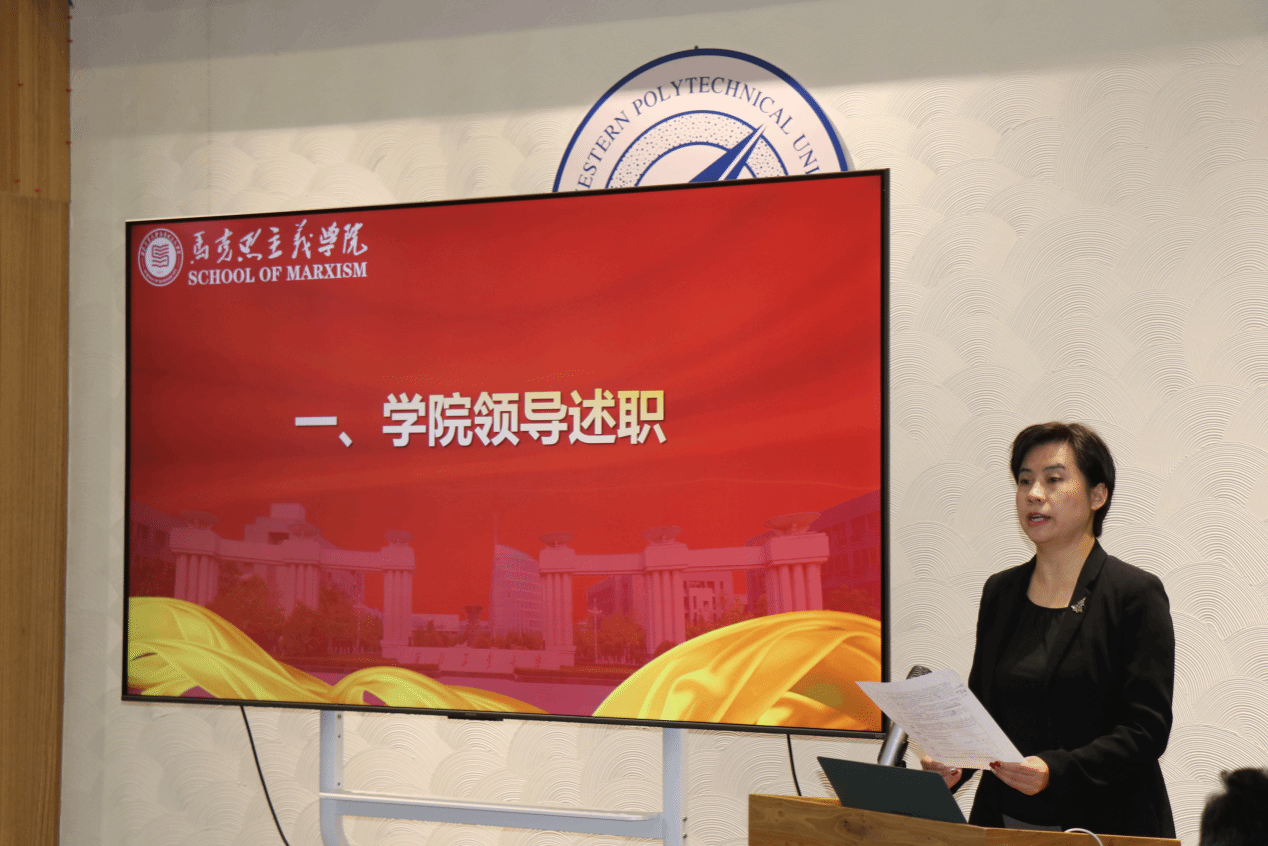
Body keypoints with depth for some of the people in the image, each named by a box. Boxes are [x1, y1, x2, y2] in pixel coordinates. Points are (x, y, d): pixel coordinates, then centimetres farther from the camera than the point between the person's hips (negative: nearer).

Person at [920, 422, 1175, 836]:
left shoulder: (1136, 593, -6)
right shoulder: (1000, 591, 10)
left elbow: (1147, 729, -11)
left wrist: (1055, 771, -24)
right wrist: (950, 761, -7)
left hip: (1104, 828, -5)